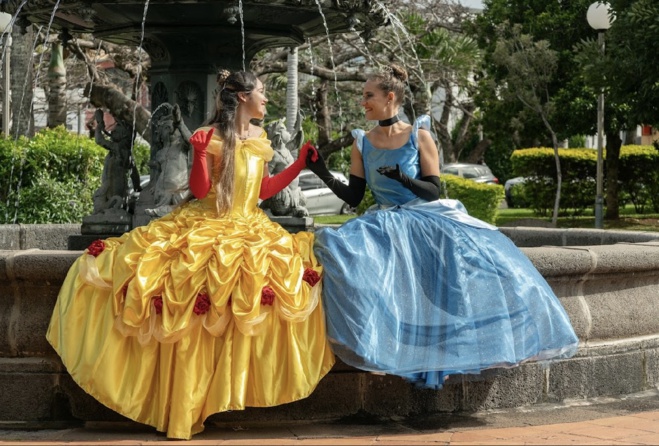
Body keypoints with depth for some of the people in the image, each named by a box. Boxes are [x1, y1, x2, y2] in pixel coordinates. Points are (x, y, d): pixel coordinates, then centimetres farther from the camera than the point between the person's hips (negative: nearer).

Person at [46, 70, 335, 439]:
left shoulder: (260, 138, 12)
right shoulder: (211, 136, -6)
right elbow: (200, 190, -11)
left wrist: (301, 163, 14)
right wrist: (200, 155, -26)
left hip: (249, 229, 5)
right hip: (205, 228, -5)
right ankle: (185, 400, -2)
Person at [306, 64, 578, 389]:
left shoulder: (419, 136, 0)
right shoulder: (362, 143, 7)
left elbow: (433, 191, -5)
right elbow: (353, 197, 5)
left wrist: (402, 178, -22)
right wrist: (324, 175, -7)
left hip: (426, 219, -1)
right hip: (386, 224, 1)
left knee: (477, 252, -27)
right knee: (336, 245, -30)